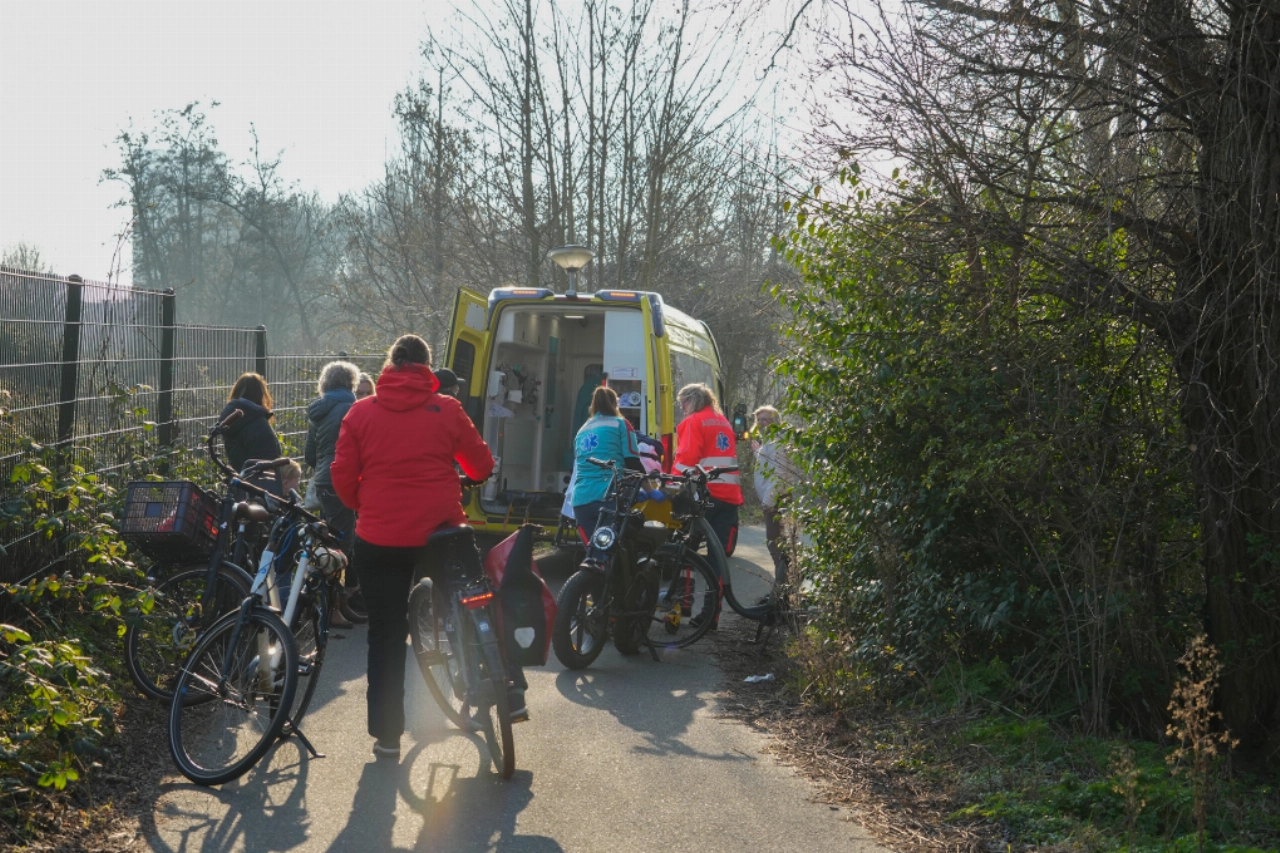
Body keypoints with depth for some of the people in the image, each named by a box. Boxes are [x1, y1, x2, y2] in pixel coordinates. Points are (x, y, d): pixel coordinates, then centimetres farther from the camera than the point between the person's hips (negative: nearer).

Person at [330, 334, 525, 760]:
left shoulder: (361, 412, 0)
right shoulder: (447, 410, -1)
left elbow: (342, 476, 0)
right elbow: (482, 467, 8)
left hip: (378, 540, 0)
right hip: (440, 531, 0)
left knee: (386, 635, 8)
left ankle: (386, 733, 11)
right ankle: (509, 691, 20)